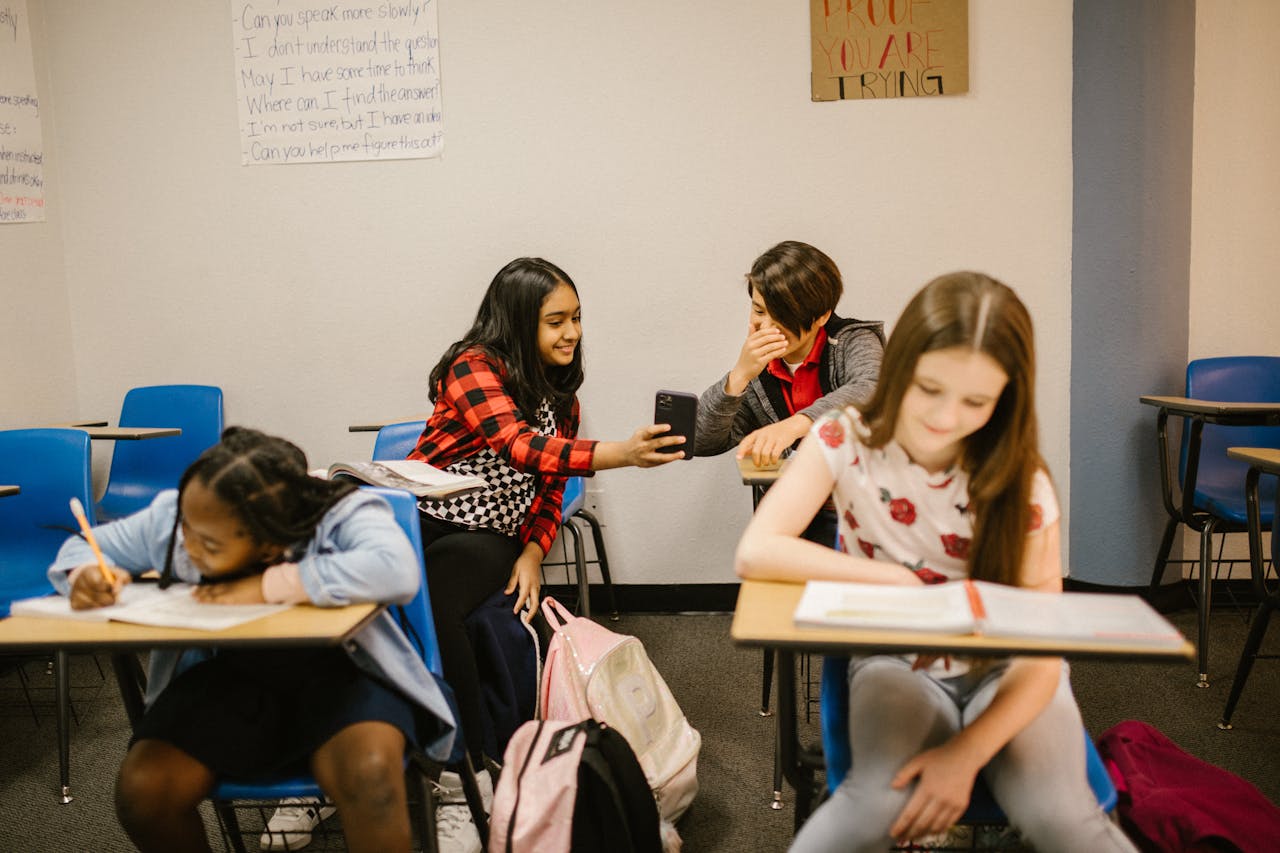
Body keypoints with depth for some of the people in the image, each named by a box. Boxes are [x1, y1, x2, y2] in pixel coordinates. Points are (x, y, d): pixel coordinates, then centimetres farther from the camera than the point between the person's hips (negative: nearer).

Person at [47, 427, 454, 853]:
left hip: (334, 671, -5)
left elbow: (398, 571, -43)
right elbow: (85, 546, 9)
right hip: (231, 675, 5)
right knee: (141, 792, -17)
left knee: (368, 771, -35)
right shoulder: (171, 516, -8)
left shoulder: (341, 515, -23)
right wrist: (87, 573, -17)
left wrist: (270, 585, -36)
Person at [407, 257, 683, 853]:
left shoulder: (560, 396, 15)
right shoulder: (474, 366, -6)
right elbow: (516, 444, -23)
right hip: (420, 515, -2)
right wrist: (617, 455, -36)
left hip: (488, 538, 3)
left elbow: (548, 490, 17)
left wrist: (533, 553, -3)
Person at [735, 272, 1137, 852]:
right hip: (898, 663, 0)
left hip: (1004, 674, 1)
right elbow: (755, 553, -25)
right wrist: (898, 580, -25)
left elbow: (1042, 654, -14)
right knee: (882, 802, -31)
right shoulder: (846, 440, -14)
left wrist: (966, 752, -28)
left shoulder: (1020, 483, -14)